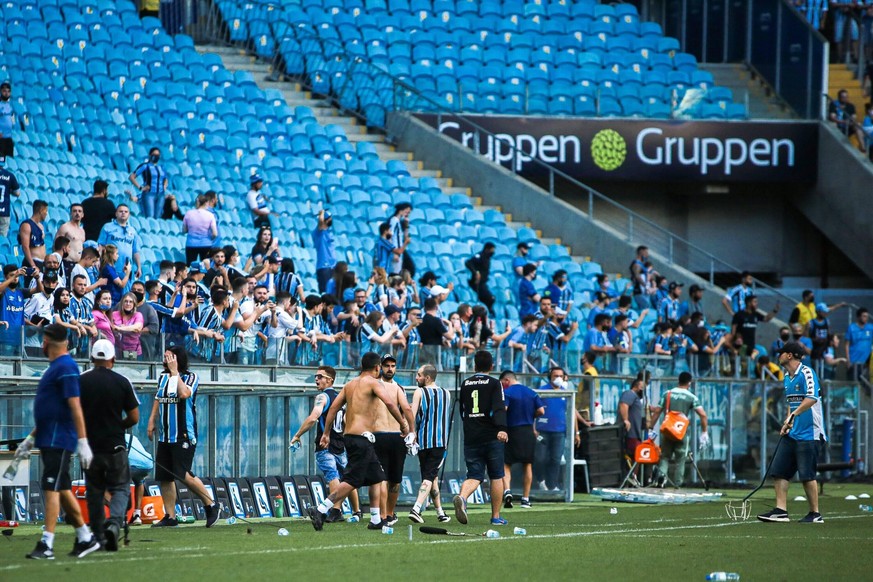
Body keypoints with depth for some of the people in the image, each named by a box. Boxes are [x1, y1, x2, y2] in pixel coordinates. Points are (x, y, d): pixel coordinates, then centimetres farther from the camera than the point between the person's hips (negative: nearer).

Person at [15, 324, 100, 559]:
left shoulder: (65, 368, -13)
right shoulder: (55, 367, 18)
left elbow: (75, 406, -20)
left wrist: (83, 442, -25)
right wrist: (31, 439, 27)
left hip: (58, 440, -10)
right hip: (49, 440, 10)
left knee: (51, 488, -12)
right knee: (62, 489, 12)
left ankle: (47, 544, -15)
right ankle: (85, 538, 19)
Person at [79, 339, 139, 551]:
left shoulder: (80, 381, -4)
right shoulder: (122, 382, -5)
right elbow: (134, 418, -1)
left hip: (90, 445, 1)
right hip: (115, 446, -1)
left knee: (94, 492, 13)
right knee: (120, 488, 9)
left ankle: (99, 538, 14)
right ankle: (114, 522, -18)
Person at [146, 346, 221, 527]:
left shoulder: (191, 377, -6)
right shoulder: (163, 377, 13)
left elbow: (184, 393, -25)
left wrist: (174, 371, -19)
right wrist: (152, 421, 14)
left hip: (184, 436, -7)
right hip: (164, 436, 7)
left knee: (183, 475, -15)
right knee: (164, 477, 4)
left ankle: (211, 505, 0)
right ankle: (170, 516, 11)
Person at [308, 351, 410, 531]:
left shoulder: (350, 384, 17)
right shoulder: (373, 382, -5)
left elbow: (334, 407, 14)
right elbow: (390, 403, -20)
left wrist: (326, 433, 16)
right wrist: (403, 423, -11)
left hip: (349, 435, 9)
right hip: (362, 436, -9)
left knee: (377, 477, 16)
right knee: (352, 481, -12)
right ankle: (320, 510, -20)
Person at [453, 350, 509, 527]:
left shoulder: (465, 384, 13)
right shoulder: (494, 384, -1)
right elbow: (499, 408, -17)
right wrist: (502, 428, -30)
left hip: (470, 438, 3)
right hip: (492, 438, -3)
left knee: (474, 477, -1)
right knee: (496, 477, 10)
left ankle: (462, 497, -33)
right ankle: (496, 517, 12)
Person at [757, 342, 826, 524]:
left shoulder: (806, 373, -12)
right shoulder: (787, 377, 15)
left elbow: (812, 398, -25)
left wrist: (793, 415, -32)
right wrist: (787, 424, 12)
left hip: (808, 434, -9)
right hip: (791, 433, 9)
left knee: (807, 475, -5)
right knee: (778, 471, 1)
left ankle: (815, 514, 6)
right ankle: (781, 510, 2)